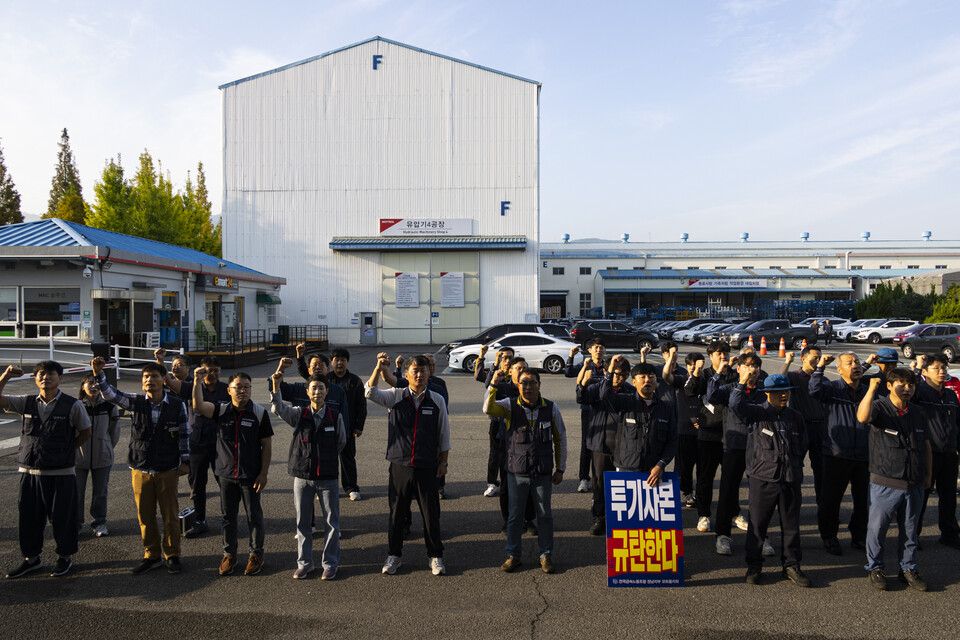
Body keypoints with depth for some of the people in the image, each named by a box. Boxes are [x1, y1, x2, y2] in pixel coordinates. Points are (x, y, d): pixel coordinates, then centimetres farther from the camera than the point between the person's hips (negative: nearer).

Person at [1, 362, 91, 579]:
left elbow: (85, 432, 4)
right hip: (29, 471, 4)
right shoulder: (26, 403, 4)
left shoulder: (72, 405, -6)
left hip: (61, 473, -3)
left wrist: (65, 450, 1)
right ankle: (31, 558, 31)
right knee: (27, 518, 13)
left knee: (62, 518, 7)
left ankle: (65, 557, 25)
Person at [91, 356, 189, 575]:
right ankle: (151, 556, 27)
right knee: (145, 517, 11)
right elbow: (111, 395, -14)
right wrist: (99, 374, -31)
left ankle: (172, 556, 22)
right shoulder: (135, 402, -1)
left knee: (170, 516, 6)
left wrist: (185, 461, 2)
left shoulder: (177, 405, -6)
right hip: (140, 470, 2)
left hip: (167, 470, -2)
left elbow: (184, 434, 1)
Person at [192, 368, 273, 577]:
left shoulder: (259, 413, -5)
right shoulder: (221, 410, 0)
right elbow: (198, 406, -19)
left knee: (254, 516, 7)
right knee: (228, 515, 13)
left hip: (251, 475, -2)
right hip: (226, 473, 2)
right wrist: (197, 382, -32)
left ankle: (256, 554, 23)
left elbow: (267, 444, -4)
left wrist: (264, 473, -7)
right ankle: (229, 554, 29)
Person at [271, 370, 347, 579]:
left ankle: (330, 564, 19)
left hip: (327, 477, -1)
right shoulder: (299, 413, -2)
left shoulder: (336, 416, -3)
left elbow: (342, 442, 11)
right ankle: (304, 563, 25)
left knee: (332, 522, 5)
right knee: (303, 522, 11)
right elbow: (278, 408, -20)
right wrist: (275, 386, -34)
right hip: (302, 476, 1)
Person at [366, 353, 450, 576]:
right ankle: (394, 555, 28)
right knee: (396, 512, 10)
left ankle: (435, 556, 25)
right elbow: (370, 393, -16)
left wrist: (443, 462, 7)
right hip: (400, 465, 0)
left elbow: (444, 435, 7)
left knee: (431, 513, 8)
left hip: (427, 466, 0)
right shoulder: (395, 397, 0)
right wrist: (379, 368, -29)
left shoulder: (437, 400, 1)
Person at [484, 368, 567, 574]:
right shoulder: (510, 406, -4)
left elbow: (560, 439, 7)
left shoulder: (551, 408, -2)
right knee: (514, 516, 10)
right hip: (517, 473, 0)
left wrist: (560, 469, 7)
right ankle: (514, 555, 26)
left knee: (545, 515, 11)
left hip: (543, 474, 1)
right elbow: (488, 409, -23)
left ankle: (546, 555, 28)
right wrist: (493, 384, -35)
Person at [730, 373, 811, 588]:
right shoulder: (757, 413, -3)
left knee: (791, 525, 11)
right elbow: (736, 405, -23)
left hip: (791, 480, 4)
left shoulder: (795, 417, 12)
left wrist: (795, 468, 16)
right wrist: (742, 383, -30)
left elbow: (802, 446, 22)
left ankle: (791, 566, 26)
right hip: (763, 479, -4)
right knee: (757, 523, 3)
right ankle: (753, 566, 17)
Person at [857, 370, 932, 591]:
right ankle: (875, 569, 19)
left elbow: (926, 445, 20)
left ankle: (908, 569, 30)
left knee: (910, 530, 14)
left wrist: (927, 475, 18)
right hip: (885, 484, -4)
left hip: (914, 485, 5)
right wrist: (871, 389, -34)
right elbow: (862, 417, -31)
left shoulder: (917, 413, 10)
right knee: (877, 528, 4)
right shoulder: (879, 407, -6)